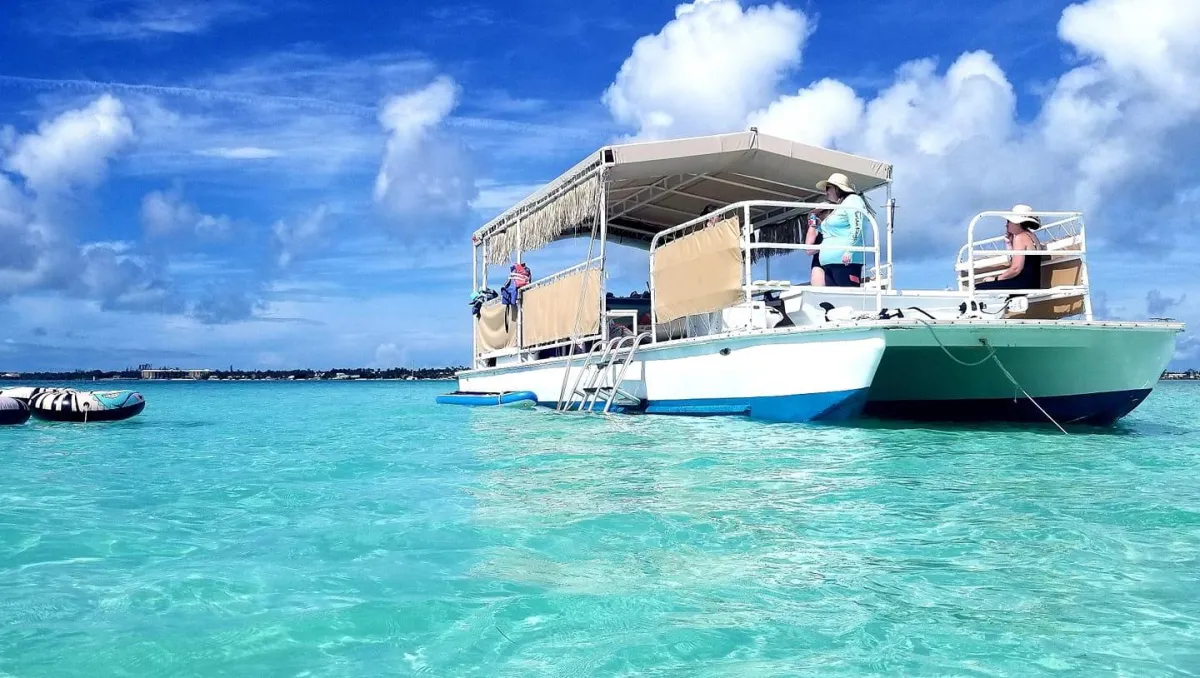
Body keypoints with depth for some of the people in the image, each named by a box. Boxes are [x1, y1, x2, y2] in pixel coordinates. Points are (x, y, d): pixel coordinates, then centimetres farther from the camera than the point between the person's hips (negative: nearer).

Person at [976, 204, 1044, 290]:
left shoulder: (1020, 237, -8)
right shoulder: (1030, 236, 21)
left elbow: (1016, 268, -17)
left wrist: (995, 279, -7)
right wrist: (1008, 242, 19)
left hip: (1024, 285, -10)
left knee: (978, 288, -18)